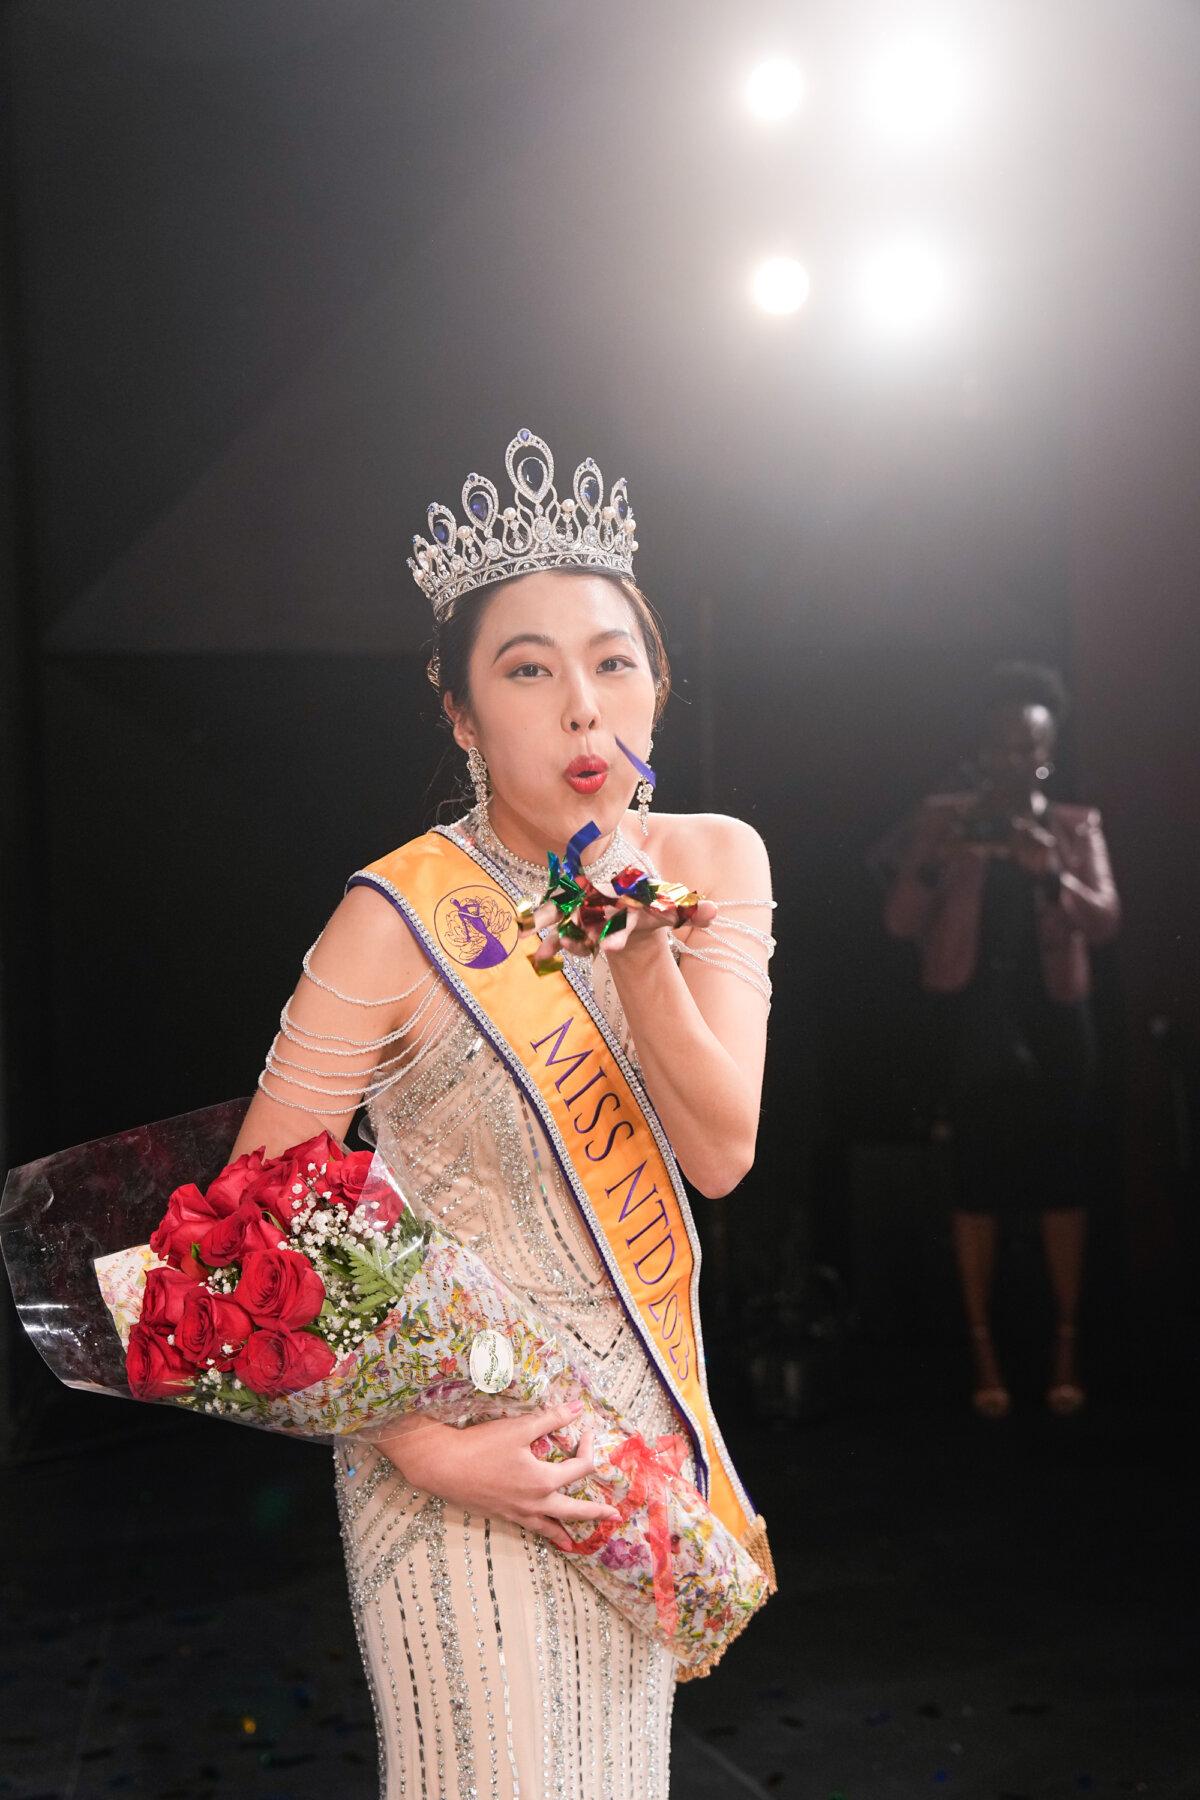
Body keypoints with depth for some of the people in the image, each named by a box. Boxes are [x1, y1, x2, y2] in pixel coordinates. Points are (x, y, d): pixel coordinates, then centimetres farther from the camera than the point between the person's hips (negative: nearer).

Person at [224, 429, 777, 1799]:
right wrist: (425, 1449, -21)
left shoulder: (713, 862, -5)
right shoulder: (400, 918, -20)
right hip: (459, 1438, -5)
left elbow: (720, 1156, -11)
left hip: (639, 1412, 5)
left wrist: (642, 952, -27)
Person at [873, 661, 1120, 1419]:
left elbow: (1107, 921, -5)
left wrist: (1052, 874, -23)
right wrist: (932, 861, -19)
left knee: (1063, 1178, -1)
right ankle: (985, 1352, 3)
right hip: (972, 1015, -1)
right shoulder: (942, 818, 6)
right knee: (979, 1181, -3)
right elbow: (901, 924, -1)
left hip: (1055, 1016, 1)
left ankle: (1067, 1347, 7)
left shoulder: (1077, 826, 9)